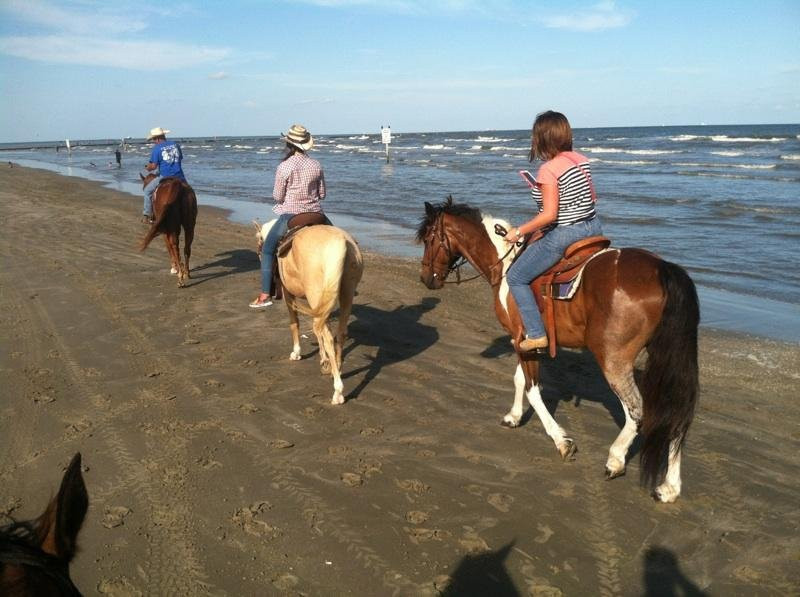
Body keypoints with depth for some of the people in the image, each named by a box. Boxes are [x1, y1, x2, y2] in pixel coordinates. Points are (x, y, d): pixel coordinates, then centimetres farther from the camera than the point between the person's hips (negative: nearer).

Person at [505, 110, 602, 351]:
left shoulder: (548, 170, -18)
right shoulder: (582, 160, 5)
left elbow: (550, 214, -21)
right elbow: (592, 196, 14)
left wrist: (519, 231, -11)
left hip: (563, 236, -8)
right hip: (593, 228, 8)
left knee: (515, 278, 6)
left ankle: (536, 335, 5)